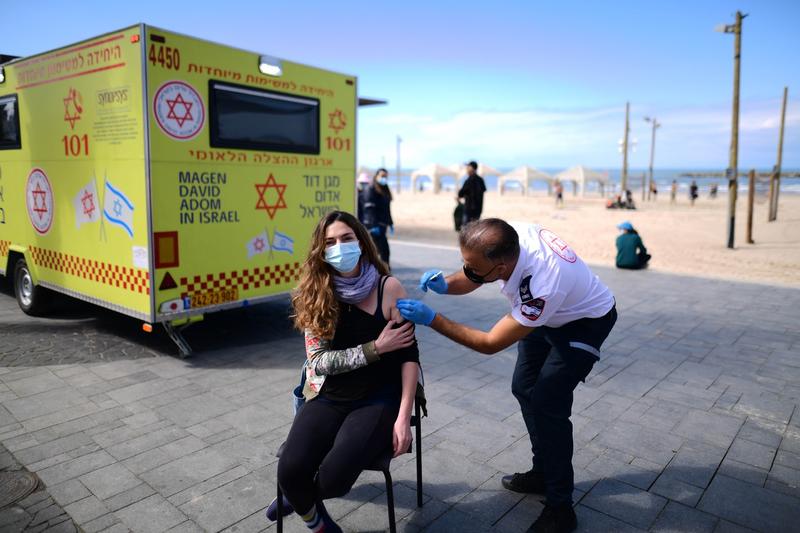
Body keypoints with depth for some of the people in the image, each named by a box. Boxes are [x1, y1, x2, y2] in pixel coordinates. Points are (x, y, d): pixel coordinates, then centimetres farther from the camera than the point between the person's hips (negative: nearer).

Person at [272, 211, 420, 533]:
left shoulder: (388, 288, -7)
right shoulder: (316, 294, -1)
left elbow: (409, 355, -7)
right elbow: (318, 360, -8)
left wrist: (403, 417, -14)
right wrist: (376, 347, -16)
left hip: (379, 399, -2)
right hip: (328, 398, 2)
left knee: (334, 476, -25)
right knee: (290, 471, -21)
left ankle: (301, 497, 14)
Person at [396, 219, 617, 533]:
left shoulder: (541, 284, -43)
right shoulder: (504, 240, -25)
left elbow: (490, 344, -31)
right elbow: (469, 281, -6)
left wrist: (430, 319, -33)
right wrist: (445, 284, -28)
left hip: (585, 320, -7)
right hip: (546, 315, 8)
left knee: (547, 404, -14)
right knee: (524, 388, 10)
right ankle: (543, 472, 29)